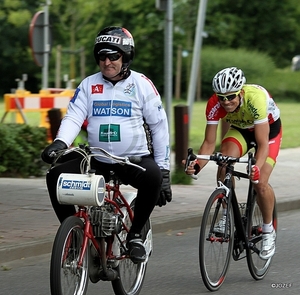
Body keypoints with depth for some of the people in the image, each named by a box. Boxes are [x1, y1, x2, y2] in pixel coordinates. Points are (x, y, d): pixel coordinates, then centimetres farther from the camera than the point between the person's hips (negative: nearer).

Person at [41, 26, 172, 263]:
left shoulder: (141, 85, 0)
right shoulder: (89, 85, 6)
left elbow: (159, 126, 1)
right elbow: (73, 117, -3)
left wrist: (164, 169, -3)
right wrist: (60, 142, -25)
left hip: (135, 159, -3)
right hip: (97, 160, 3)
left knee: (152, 176, -35)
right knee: (56, 176, -18)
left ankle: (135, 235, -14)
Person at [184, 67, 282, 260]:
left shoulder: (256, 98, -41)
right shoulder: (214, 105, -29)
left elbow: (263, 143, -41)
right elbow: (209, 142, -23)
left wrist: (257, 168, -58)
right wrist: (198, 165, -41)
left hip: (269, 128, -3)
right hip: (240, 129, 3)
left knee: (260, 183, -19)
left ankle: (269, 231, 3)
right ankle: (226, 216, -7)